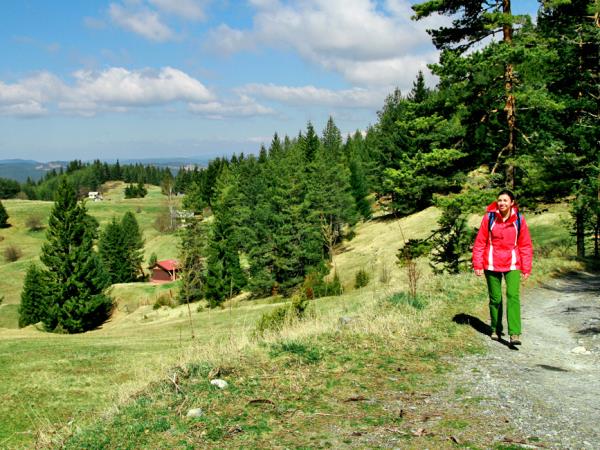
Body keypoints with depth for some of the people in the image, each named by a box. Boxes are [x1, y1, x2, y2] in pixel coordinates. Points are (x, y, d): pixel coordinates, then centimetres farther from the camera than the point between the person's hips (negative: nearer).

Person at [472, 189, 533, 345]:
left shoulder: (519, 219, -3)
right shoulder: (489, 217, -4)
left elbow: (525, 245, 4)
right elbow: (480, 242, 1)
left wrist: (526, 268, 3)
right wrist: (477, 265, -1)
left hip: (512, 265, -1)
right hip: (492, 265, 1)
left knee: (513, 296, -16)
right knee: (495, 299, 9)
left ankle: (515, 333, -18)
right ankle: (496, 330, 27)